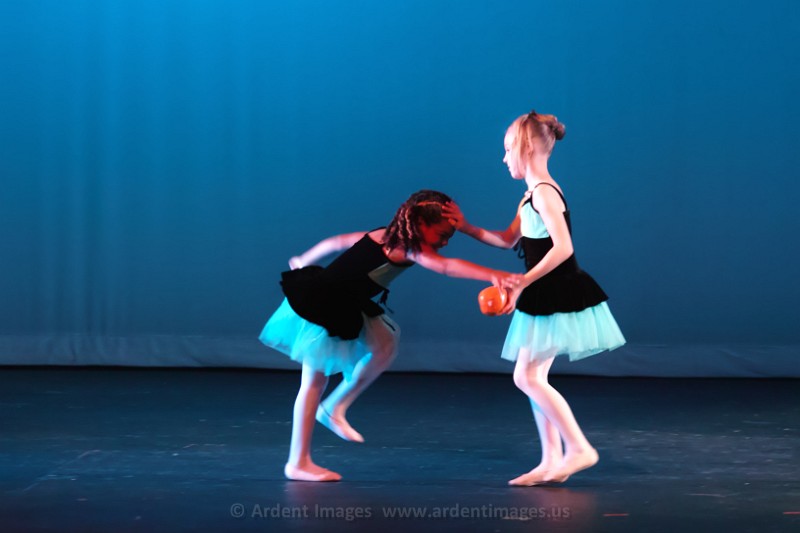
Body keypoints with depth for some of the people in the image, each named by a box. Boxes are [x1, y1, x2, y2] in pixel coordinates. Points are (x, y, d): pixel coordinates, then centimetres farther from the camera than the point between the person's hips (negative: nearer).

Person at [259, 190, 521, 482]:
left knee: (385, 345, 8)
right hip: (318, 307, -9)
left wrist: (304, 262, 32)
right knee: (315, 379, -3)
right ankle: (298, 464, 4)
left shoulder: (386, 235, 9)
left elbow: (335, 242, 18)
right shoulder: (408, 247, -17)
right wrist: (494, 276, -43)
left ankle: (334, 408, 12)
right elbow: (446, 266, -34)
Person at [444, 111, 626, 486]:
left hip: (557, 299, -10)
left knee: (527, 377, -9)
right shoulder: (531, 196, 14)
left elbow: (562, 248, -25)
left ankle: (578, 448, -5)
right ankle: (552, 461, 14)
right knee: (532, 378, 10)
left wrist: (521, 284, -23)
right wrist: (466, 227, 17)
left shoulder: (544, 193, -17)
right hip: (546, 300, 10)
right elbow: (509, 240, 25)